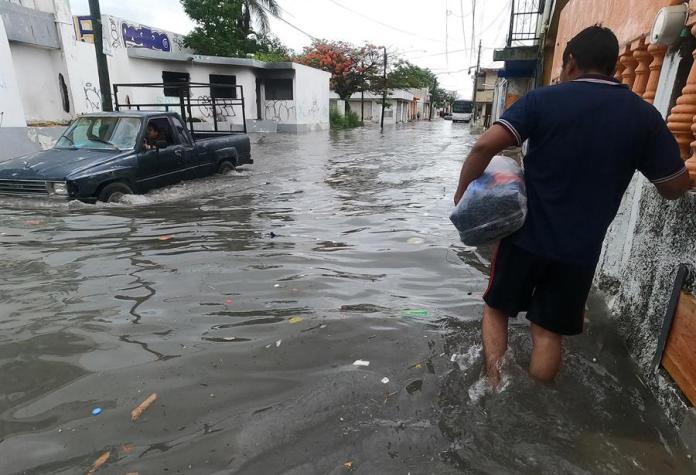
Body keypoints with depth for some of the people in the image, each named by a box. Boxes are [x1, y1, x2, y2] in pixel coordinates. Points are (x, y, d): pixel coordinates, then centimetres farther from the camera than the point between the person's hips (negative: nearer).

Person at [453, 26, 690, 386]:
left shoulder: (544, 99, -6)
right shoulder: (644, 115, 1)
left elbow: (485, 146, -19)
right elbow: (675, 187, 6)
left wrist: (462, 192, -6)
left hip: (527, 234, -2)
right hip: (581, 247, 2)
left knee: (496, 308, 18)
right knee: (548, 332, 14)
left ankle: (494, 391, 15)